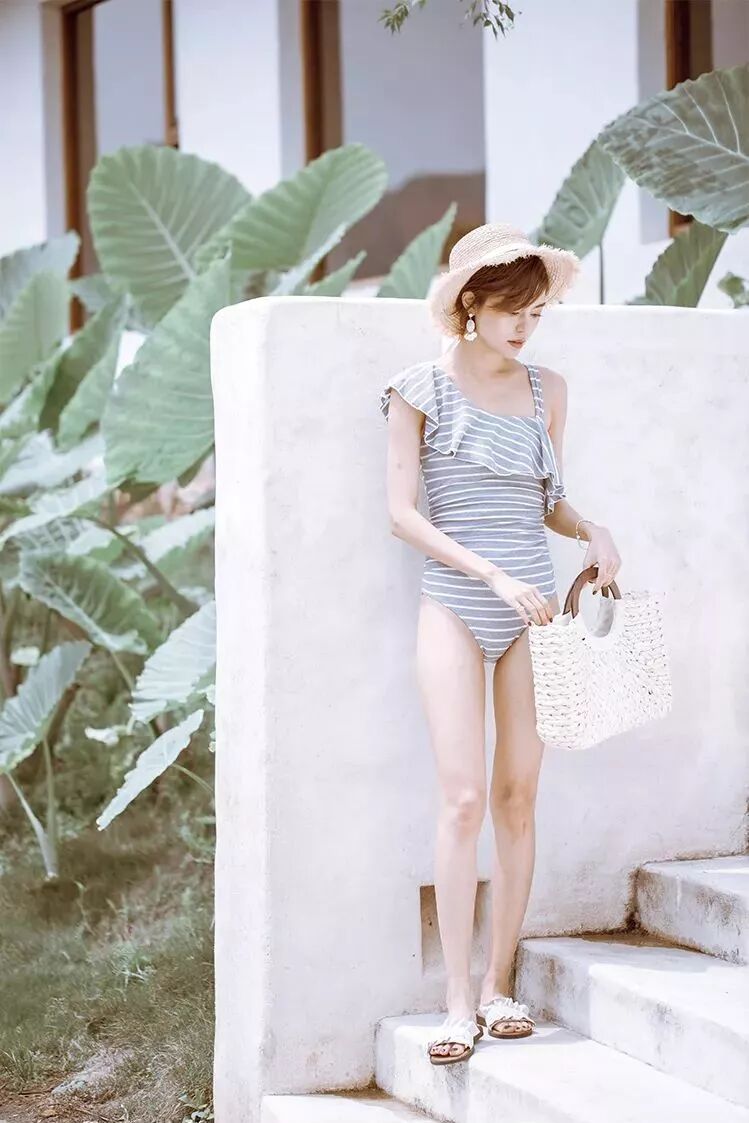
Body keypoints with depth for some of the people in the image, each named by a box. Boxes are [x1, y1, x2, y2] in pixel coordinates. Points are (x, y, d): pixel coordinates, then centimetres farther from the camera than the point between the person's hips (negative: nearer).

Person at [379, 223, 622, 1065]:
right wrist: (495, 576, -16)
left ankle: (499, 985, 13)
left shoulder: (547, 390, 9)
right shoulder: (423, 389, -3)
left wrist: (592, 531, -3)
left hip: (531, 612, 4)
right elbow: (401, 512, -7)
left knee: (519, 799, 3)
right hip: (455, 611, -4)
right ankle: (458, 1004, -6)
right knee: (464, 798, -11)